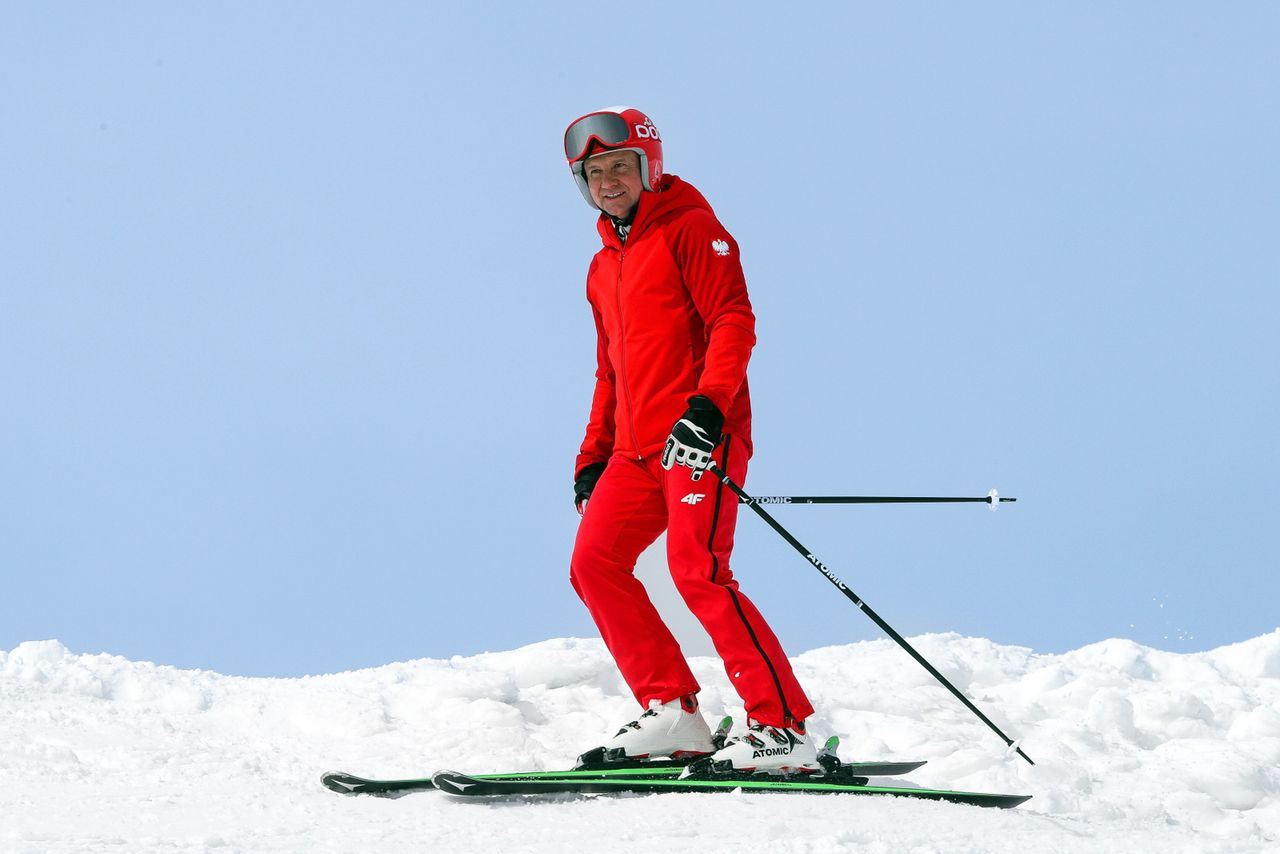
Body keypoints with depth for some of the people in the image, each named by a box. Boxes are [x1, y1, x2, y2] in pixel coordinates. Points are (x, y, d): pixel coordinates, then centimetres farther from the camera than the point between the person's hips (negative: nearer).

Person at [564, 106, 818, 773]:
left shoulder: (690, 229, -1)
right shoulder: (604, 267, 24)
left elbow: (734, 320, -13)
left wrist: (707, 404, -26)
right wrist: (593, 455, 22)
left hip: (698, 435, -9)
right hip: (638, 446, 9)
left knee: (697, 571, -21)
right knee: (594, 564, -3)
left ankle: (782, 727, -20)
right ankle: (672, 711, 0)